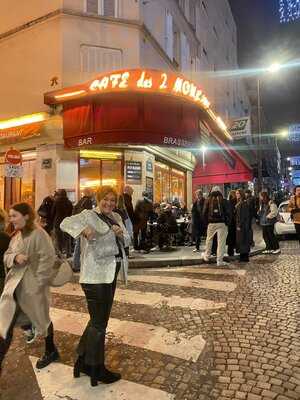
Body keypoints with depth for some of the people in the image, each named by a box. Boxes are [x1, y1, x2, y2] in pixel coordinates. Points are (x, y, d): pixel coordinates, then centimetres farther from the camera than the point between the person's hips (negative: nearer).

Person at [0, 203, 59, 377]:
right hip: (14, 284, 7)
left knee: (42, 319, 13)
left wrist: (39, 282, -21)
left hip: (32, 286, -7)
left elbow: (48, 258, -21)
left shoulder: (38, 234, -17)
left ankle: (51, 352, 36)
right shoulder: (16, 235, 9)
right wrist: (15, 257, -14)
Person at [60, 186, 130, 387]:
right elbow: (65, 223, -21)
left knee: (99, 319, 20)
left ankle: (83, 361, 39)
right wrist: (83, 229, -39)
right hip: (96, 276, -8)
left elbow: (126, 242, 13)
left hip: (111, 274, 8)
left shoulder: (117, 217, 12)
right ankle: (97, 370, 23)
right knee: (99, 323, 3)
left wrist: (121, 234, -9)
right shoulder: (89, 215, -8)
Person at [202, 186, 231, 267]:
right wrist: (227, 222, 4)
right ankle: (219, 261, 5)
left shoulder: (208, 200, 2)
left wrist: (207, 221, 10)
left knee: (209, 240, 19)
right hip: (221, 223, -2)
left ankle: (206, 256, 31)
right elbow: (227, 212, -5)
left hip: (211, 223, 2)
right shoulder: (223, 201, -3)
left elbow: (204, 212, 1)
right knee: (221, 242, 2)